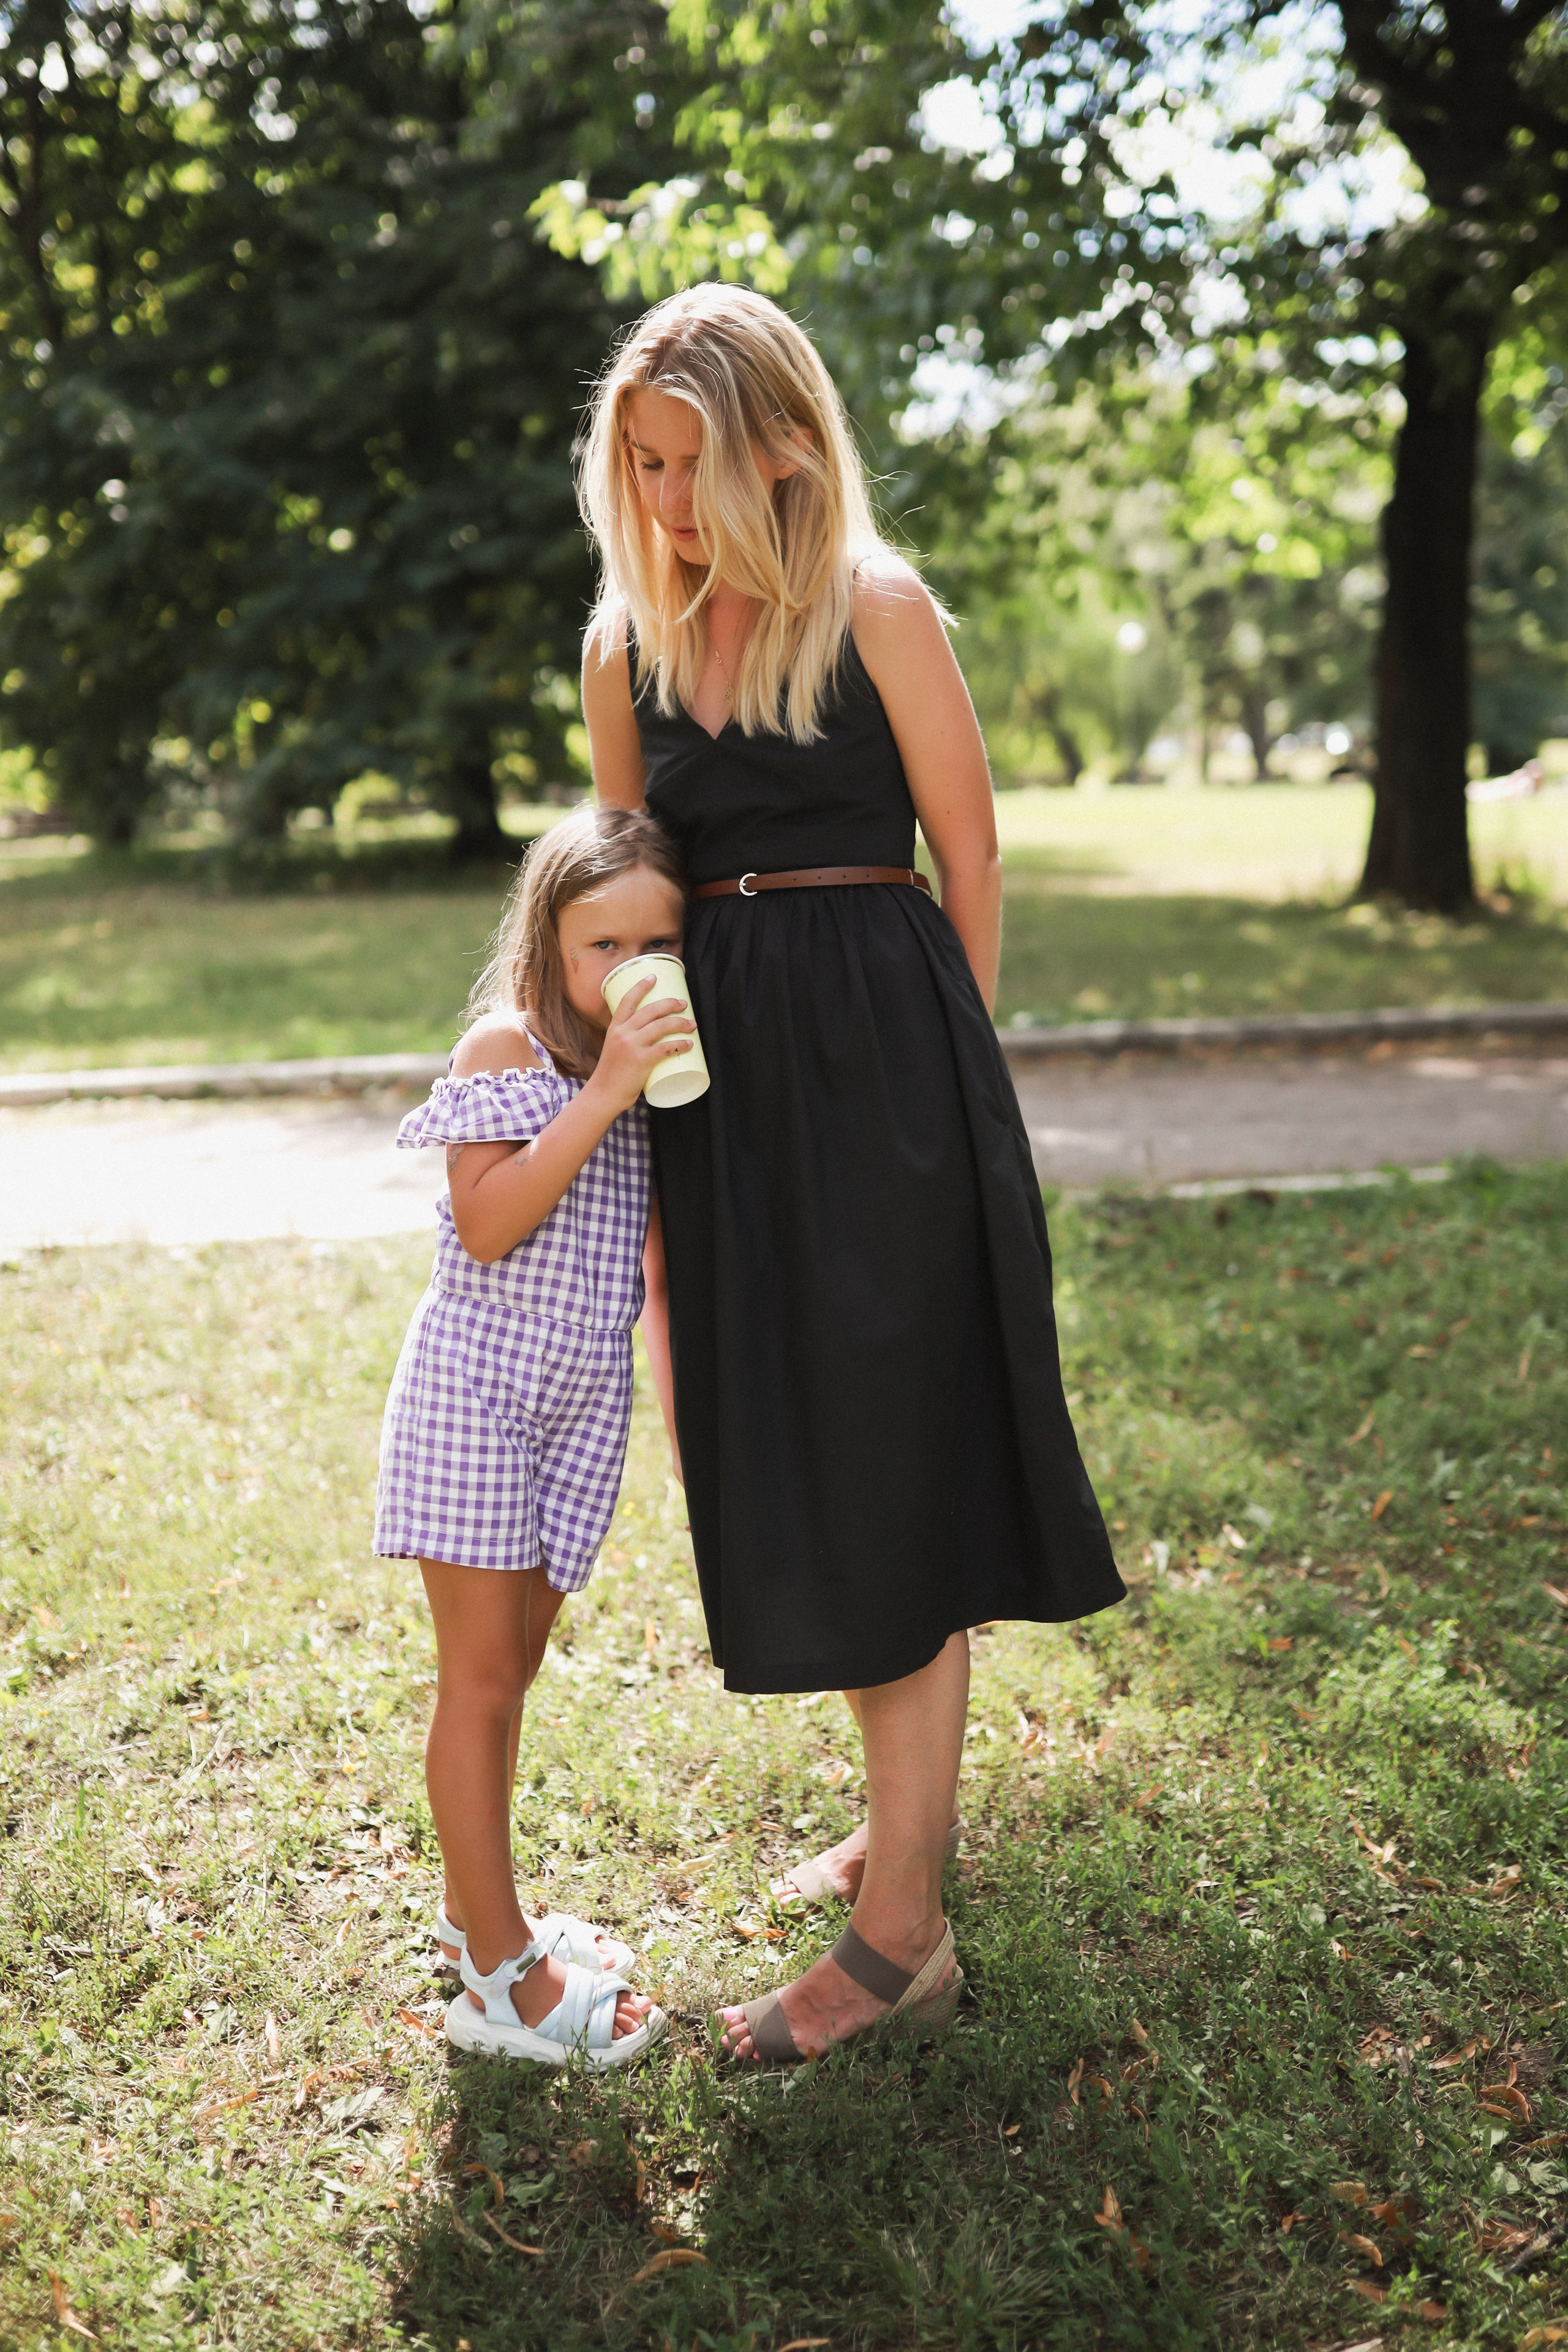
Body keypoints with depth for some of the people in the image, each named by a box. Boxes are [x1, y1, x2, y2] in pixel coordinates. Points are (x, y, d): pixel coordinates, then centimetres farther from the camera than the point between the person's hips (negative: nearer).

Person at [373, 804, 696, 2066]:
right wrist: (605, 1090, -25)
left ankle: (478, 1905, 30)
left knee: (515, 1662, 16)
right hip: (478, 1381, -6)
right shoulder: (507, 1047, -11)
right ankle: (501, 1975, 4)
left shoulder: (664, 1067, 9)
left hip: (586, 1395, 6)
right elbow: (487, 1222, -23)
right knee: (482, 1670, -2)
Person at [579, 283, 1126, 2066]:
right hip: (717, 1084, 6)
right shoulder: (625, 645, 9)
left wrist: (929, 1074, 4)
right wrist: (637, 1154, 9)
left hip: (881, 1066, -5)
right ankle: (909, 1808, 32)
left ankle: (902, 1934, 5)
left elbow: (972, 869, -1)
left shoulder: (879, 614, -6)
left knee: (886, 1474, -3)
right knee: (797, 1469, 12)